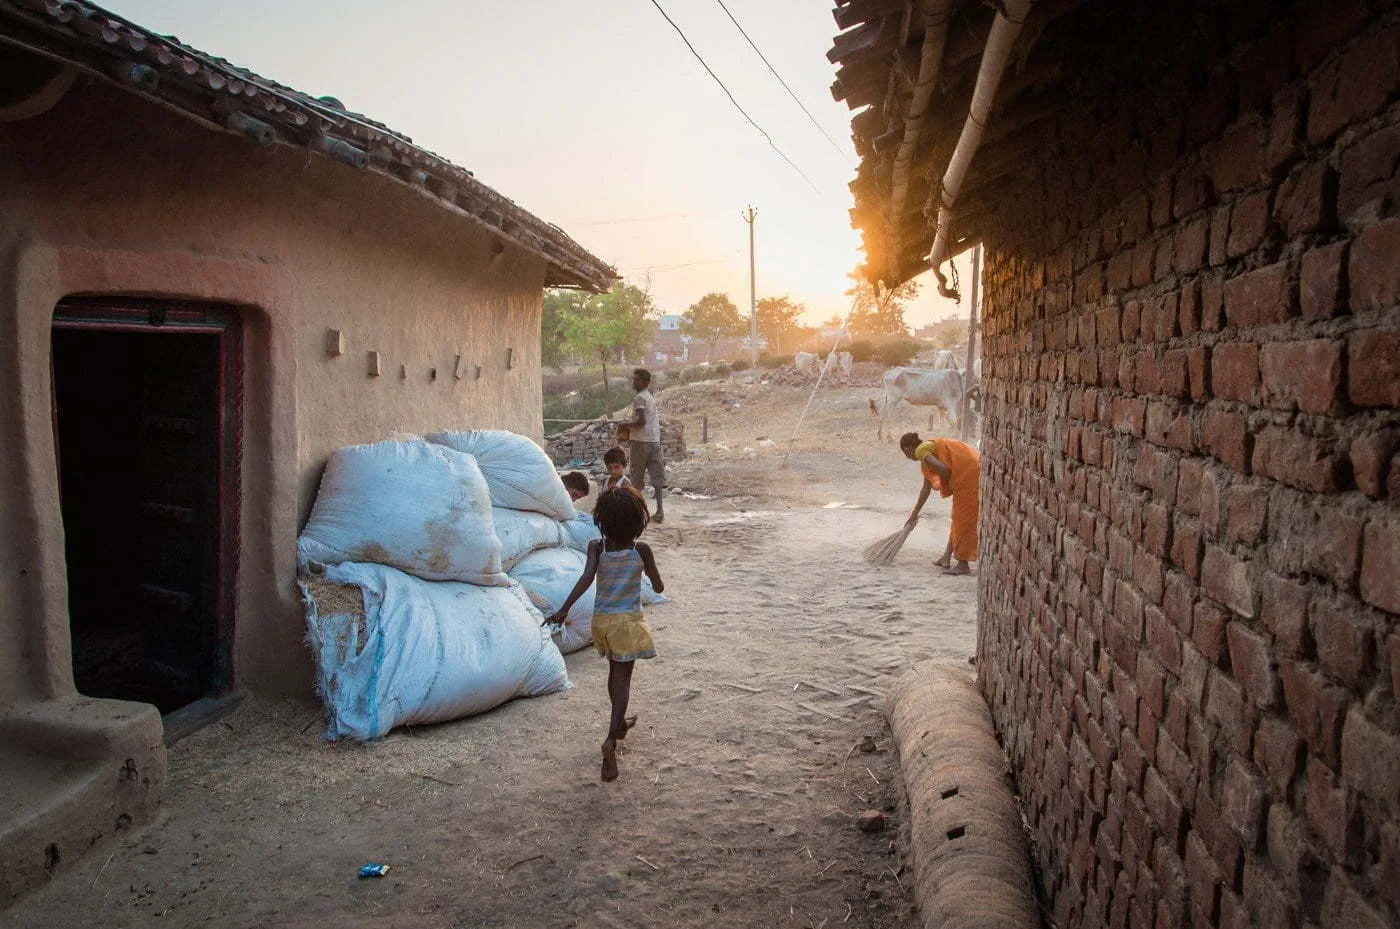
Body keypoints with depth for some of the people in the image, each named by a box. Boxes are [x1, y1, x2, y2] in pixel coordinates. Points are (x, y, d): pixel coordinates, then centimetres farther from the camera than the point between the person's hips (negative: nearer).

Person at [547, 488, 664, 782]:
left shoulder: (596, 547, -10)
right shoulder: (641, 550, -12)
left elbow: (587, 577, -24)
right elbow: (658, 587, -5)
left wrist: (564, 609, -25)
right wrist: (648, 569, 14)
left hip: (601, 619, 3)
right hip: (628, 620, -3)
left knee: (614, 673, 24)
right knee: (622, 680, 1)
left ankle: (620, 722, 45)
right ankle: (611, 739, -17)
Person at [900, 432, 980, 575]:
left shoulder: (921, 450, -7)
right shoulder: (928, 447, 22)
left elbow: (943, 468, -25)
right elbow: (926, 489, 28)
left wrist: (945, 484, -3)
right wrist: (914, 514, 33)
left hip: (968, 473, -10)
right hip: (972, 472, 10)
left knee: (963, 519, -3)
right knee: (958, 518, 16)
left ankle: (963, 565, 1)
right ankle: (946, 558, 24)